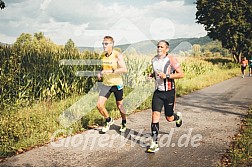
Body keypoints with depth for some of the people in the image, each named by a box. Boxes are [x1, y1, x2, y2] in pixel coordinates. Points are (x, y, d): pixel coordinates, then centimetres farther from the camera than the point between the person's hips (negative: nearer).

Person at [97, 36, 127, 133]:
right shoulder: (103, 55, 4)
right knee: (99, 105, -7)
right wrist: (100, 73, 1)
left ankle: (124, 124, 35)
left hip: (117, 84, -5)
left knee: (119, 106, 9)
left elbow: (124, 69, -24)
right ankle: (109, 120, 20)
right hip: (106, 84, 5)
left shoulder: (117, 55, -14)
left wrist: (111, 71, -30)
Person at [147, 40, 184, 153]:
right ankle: (154, 143, -6)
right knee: (155, 115, -10)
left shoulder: (171, 60, -11)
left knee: (169, 118, 8)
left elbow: (181, 74, -13)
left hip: (169, 92, -4)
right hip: (158, 92, 4)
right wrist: (152, 75, 2)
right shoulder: (154, 60, 6)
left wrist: (166, 76, -22)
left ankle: (178, 117, 47)